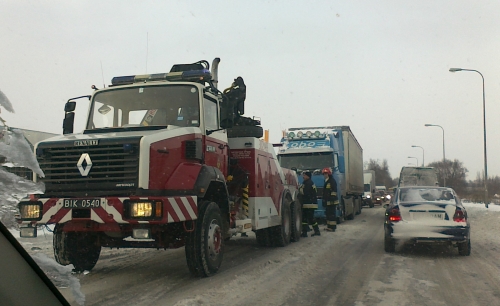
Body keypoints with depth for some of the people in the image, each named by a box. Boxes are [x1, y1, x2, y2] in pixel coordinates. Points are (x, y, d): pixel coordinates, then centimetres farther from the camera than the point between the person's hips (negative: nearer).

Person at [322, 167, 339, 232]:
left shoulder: (332, 181, -10)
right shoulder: (326, 182, 20)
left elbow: (334, 192, -18)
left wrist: (332, 199, -24)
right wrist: (324, 201, 24)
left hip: (332, 201, -10)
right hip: (328, 201, 10)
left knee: (332, 214, -9)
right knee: (328, 214, 14)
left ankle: (332, 227, -8)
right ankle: (329, 226, 22)